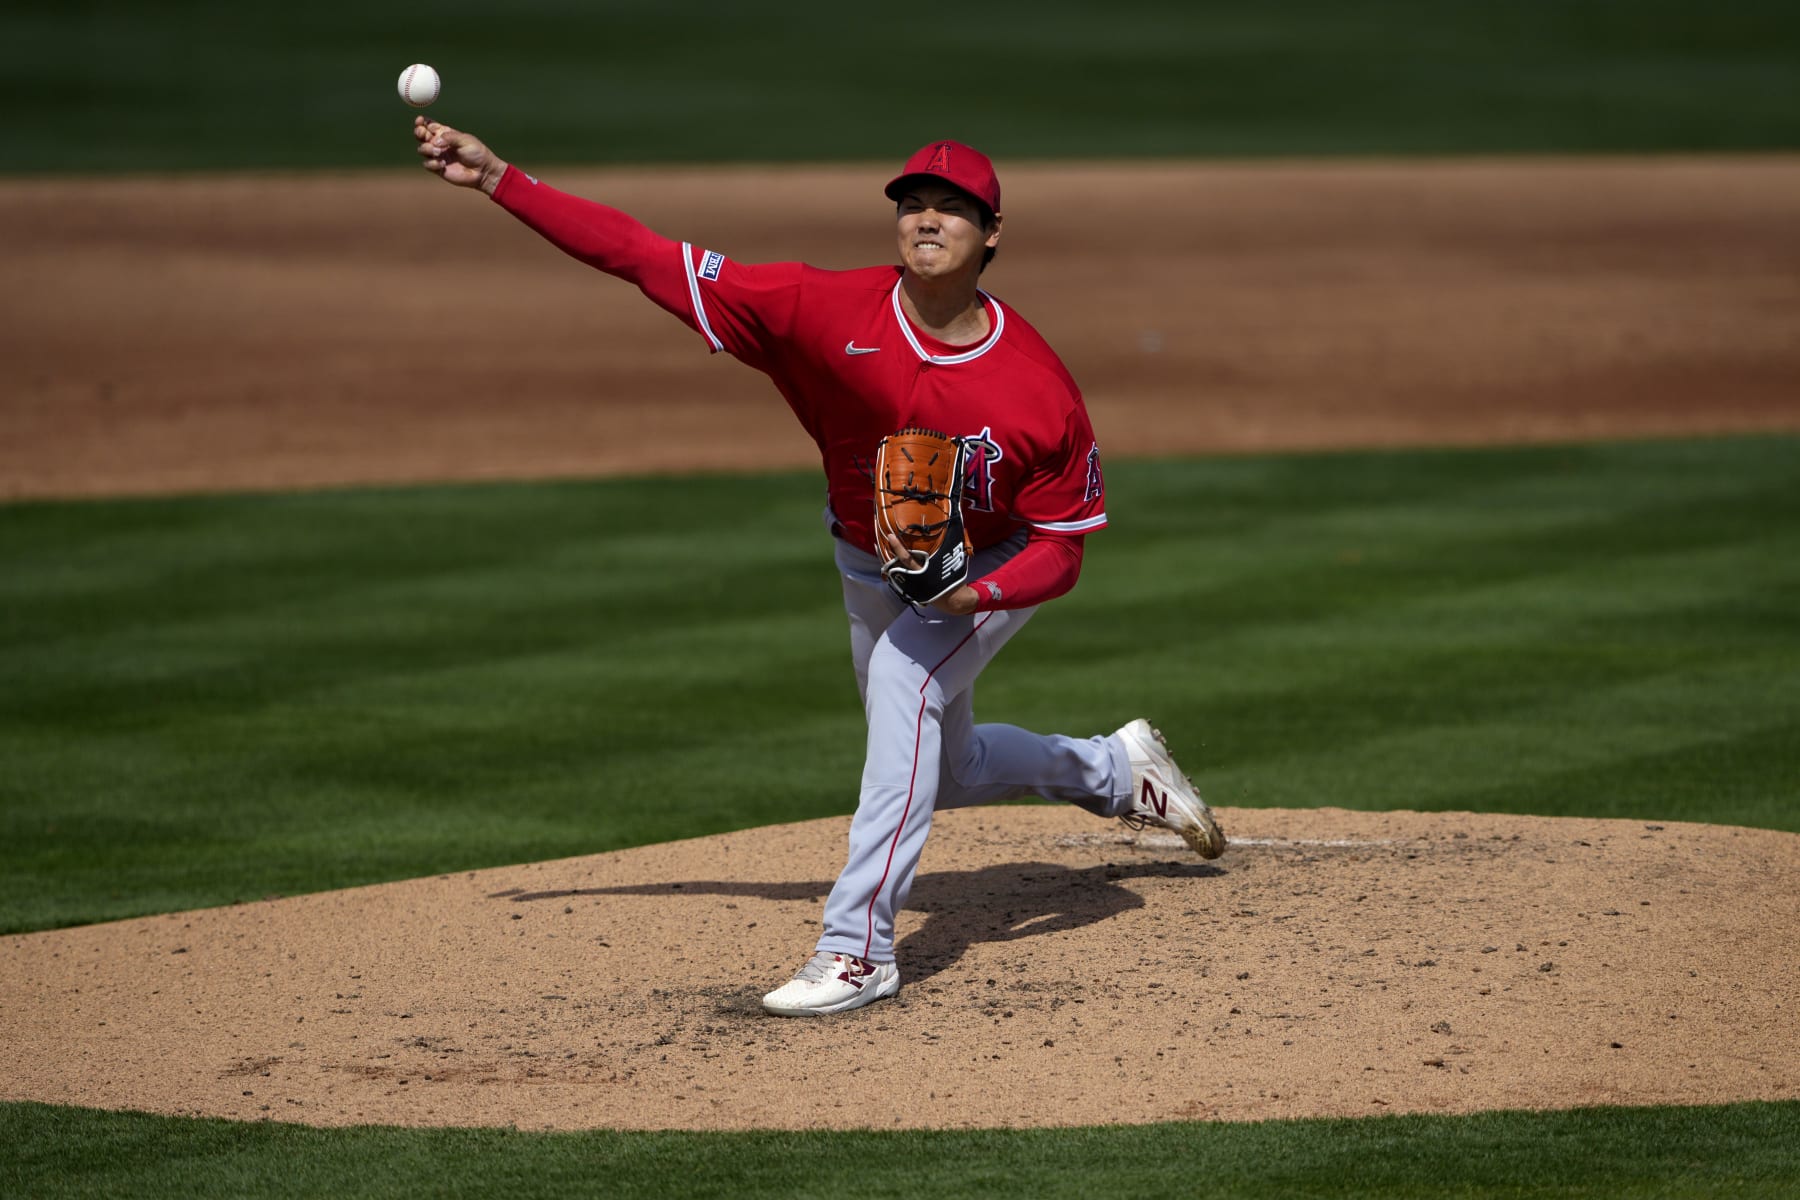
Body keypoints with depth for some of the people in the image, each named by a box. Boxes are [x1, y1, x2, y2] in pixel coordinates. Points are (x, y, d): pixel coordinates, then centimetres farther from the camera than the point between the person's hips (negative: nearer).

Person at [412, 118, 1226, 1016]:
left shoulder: (1038, 387, -30)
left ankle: (858, 944, -31)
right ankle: (1116, 770, 50)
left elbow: (1060, 549, -20)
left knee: (904, 678, -33)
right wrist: (498, 179, -36)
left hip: (992, 574, -5)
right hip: (871, 568, 5)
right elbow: (649, 259, -30)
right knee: (945, 773, 21)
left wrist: (974, 595, -40)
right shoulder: (830, 310, -27)